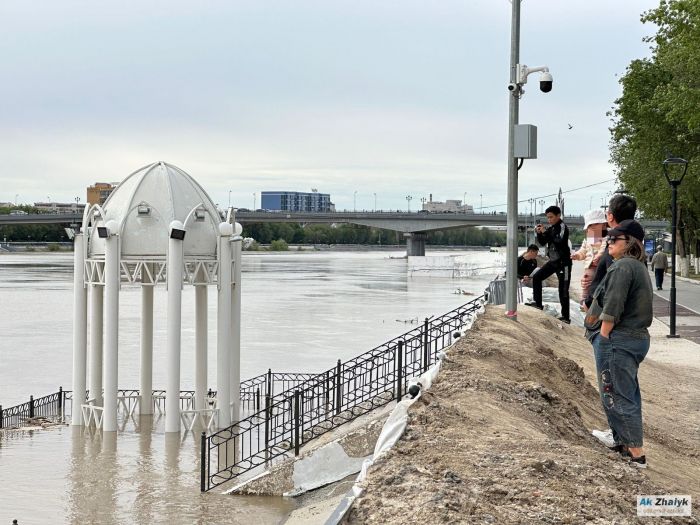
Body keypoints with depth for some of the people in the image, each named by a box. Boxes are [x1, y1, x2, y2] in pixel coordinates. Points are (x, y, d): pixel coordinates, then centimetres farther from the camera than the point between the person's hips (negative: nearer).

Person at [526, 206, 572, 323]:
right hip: (553, 261, 8)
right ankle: (537, 302, 14)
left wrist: (545, 232, -22)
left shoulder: (562, 227, -14)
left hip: (563, 262, -8)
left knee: (563, 290, -5)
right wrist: (539, 233, -6)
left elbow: (559, 240, -29)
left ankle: (566, 317, 0)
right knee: (536, 277, 6)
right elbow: (542, 243, 12)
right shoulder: (550, 228, 7)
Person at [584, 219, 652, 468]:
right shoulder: (639, 267, 16)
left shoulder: (622, 267, -16)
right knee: (627, 395, 17)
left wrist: (603, 338, -14)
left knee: (617, 398, -5)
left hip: (617, 340, -10)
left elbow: (612, 309, -21)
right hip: (637, 338, 10)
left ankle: (637, 454, -3)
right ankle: (626, 444, 26)